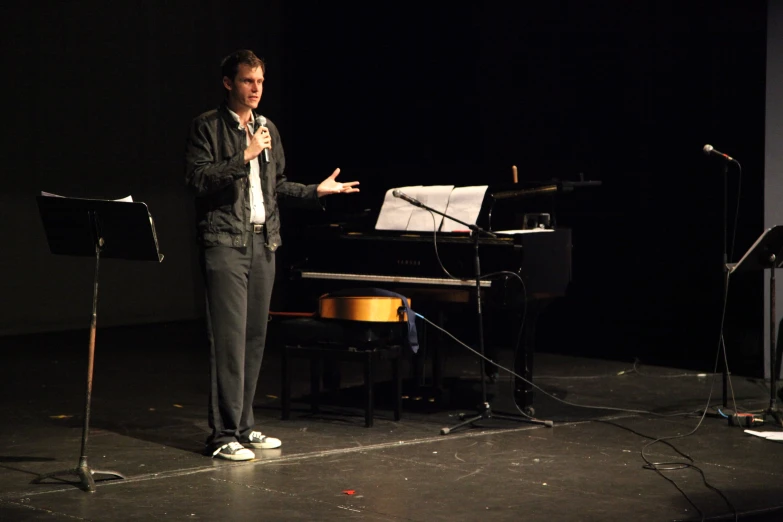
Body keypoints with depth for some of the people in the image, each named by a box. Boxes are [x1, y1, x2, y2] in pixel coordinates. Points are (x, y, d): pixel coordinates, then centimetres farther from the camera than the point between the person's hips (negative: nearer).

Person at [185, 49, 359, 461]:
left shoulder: (267, 129, 17)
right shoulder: (208, 126, -3)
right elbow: (197, 179, -14)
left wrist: (316, 191, 11)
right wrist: (244, 157, -18)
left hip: (263, 241, 7)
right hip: (225, 240, -7)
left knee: (255, 336, 9)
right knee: (229, 337, -11)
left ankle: (243, 425, 17)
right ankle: (223, 435, -8)